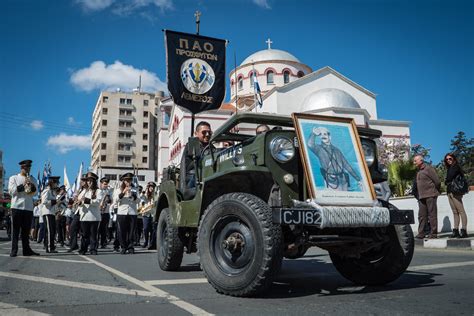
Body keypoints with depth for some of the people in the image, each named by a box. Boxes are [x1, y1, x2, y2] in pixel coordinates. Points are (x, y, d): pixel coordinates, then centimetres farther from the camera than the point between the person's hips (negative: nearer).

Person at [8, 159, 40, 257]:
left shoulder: (33, 179, 16)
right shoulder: (13, 178, 8)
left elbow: (35, 192, 8)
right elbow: (11, 191, -3)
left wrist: (31, 186, -12)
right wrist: (23, 185, -11)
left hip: (29, 208, 3)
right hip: (17, 207, -3)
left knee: (26, 230, 5)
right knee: (15, 230, -1)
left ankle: (27, 249, 7)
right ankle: (14, 250, 2)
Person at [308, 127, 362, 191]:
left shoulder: (336, 150, 16)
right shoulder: (319, 149, 6)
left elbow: (346, 165, 16)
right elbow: (310, 145, -18)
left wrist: (358, 179, 14)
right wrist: (314, 134, -26)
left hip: (343, 180, 4)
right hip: (331, 181, -4)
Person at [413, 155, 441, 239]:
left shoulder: (428, 168, -6)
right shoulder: (419, 171, 19)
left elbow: (437, 181, -8)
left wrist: (436, 191, 2)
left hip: (430, 196, -8)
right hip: (421, 197, 8)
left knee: (432, 215, -3)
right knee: (421, 215, 5)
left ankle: (433, 233, 1)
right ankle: (421, 233, 8)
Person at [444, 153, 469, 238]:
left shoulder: (456, 167, -3)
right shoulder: (449, 168, 21)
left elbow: (449, 178, -12)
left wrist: (446, 182, 5)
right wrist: (448, 184, 0)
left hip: (455, 192, -8)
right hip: (450, 192, 8)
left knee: (461, 211, -9)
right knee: (455, 212, 6)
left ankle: (464, 231, -11)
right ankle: (456, 230, 6)